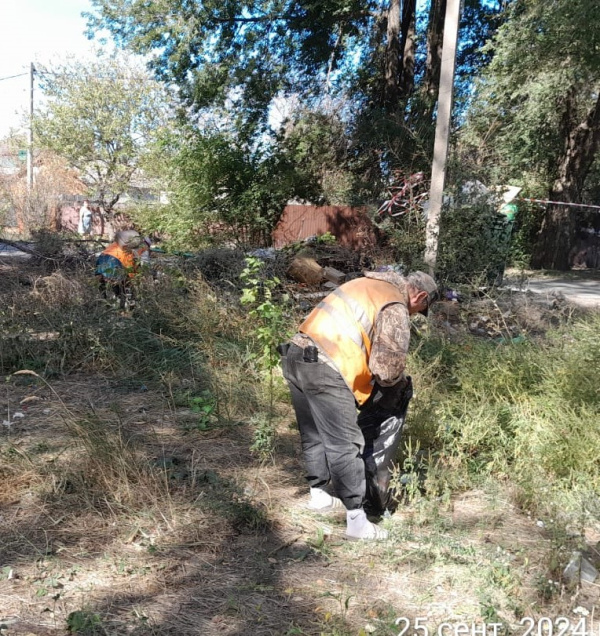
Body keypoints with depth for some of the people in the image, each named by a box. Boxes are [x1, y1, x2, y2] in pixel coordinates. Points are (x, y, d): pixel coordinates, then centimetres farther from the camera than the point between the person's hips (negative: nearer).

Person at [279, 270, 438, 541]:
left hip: (295, 355, 9)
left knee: (314, 434, 22)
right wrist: (397, 383, 13)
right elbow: (387, 367, -9)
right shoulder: (396, 310, -5)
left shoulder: (366, 284, 21)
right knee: (345, 444, -1)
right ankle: (357, 521, 6)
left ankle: (319, 494, 38)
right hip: (324, 369, -9)